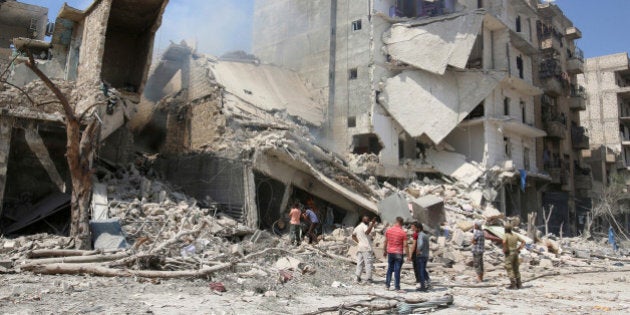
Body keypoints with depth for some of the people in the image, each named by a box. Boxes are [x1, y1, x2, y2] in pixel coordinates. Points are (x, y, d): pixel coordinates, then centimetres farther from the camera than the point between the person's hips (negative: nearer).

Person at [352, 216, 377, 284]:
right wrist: (372, 224, -34)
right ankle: (368, 278, -3)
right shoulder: (364, 226, -10)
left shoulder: (357, 227, 17)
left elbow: (353, 236, 28)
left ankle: (358, 277, 7)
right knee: (368, 263, -3)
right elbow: (367, 232, -32)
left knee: (360, 263, 10)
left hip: (360, 247, 8)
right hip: (366, 248, -8)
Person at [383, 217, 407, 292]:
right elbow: (405, 245, -10)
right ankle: (397, 288, 1)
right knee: (397, 270, -1)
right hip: (398, 253, -4)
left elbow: (385, 242, 8)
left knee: (389, 269, 16)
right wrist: (406, 253, -4)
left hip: (390, 252, 4)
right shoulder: (403, 232, -10)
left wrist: (384, 251, 18)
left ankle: (387, 285, 19)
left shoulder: (388, 230, 1)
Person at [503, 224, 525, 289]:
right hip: (515, 253, 7)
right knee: (516, 269, 14)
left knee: (509, 269, -3)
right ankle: (519, 284, 15)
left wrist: (504, 249, -16)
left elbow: (504, 242, -31)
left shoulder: (506, 235, -10)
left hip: (509, 254, -7)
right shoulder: (515, 235, 10)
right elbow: (523, 242, 16)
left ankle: (513, 285, -7)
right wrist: (518, 249, 13)